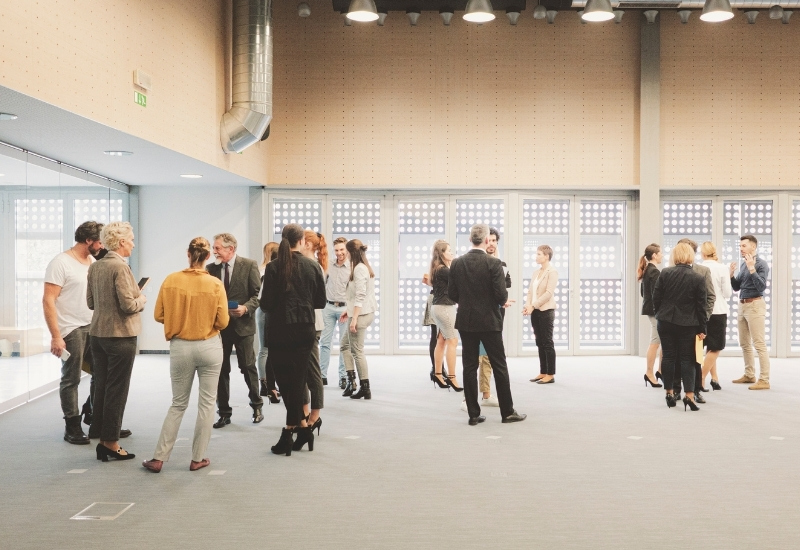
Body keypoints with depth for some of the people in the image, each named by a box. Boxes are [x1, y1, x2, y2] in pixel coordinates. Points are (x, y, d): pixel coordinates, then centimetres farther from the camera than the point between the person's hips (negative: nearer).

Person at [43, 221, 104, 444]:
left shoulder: (94, 263, 10)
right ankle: (72, 427, 14)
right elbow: (48, 301, -15)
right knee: (71, 380, 3)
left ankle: (91, 412, 31)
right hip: (71, 331, -7)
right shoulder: (61, 263, -11)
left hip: (93, 328, 7)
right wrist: (55, 336, -19)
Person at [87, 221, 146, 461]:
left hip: (97, 333, 8)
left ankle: (102, 439, 20)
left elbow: (91, 302, 13)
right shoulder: (120, 267, -17)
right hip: (120, 335, -8)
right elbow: (129, 305, -20)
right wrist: (142, 299, -1)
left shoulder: (94, 266, 7)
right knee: (117, 390, 2)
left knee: (101, 388, 13)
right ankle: (110, 442, 8)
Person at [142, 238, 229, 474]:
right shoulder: (215, 284, -11)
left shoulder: (171, 280, -7)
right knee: (207, 403, 10)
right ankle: (197, 458, 15)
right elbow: (222, 322, -8)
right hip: (209, 347, -2)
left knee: (178, 404, 14)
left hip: (180, 347, 2)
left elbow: (159, 315, -2)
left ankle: (159, 458, 14)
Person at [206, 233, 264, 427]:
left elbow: (258, 294, -5)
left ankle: (257, 406, 24)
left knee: (248, 367, 6)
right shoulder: (211, 268, 4)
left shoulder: (249, 265, -6)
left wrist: (245, 308, -21)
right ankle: (224, 413, 16)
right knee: (221, 370, 7)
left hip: (242, 324, -3)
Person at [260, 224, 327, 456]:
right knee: (298, 379, 11)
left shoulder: (273, 267, -8)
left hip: (279, 331, -2)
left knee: (285, 381, 7)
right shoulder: (313, 267, -2)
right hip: (305, 330, 3)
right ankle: (297, 429, 12)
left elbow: (266, 303, -9)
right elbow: (321, 302, 4)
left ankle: (302, 427, 8)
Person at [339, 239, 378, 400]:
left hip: (361, 314, -10)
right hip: (365, 312, 10)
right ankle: (351, 380, 14)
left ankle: (365, 388, 2)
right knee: (344, 344, 18)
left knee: (357, 351, -3)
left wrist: (354, 318, -23)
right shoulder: (364, 267, 13)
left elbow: (360, 295, -22)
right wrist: (348, 310, 20)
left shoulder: (359, 269, -16)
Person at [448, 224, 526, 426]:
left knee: (469, 367, 7)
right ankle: (507, 412, 13)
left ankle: (473, 414, 8)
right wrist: (503, 301, 8)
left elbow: (452, 294, 3)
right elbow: (501, 294, -15)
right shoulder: (494, 263, -12)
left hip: (466, 321, 3)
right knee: (499, 367, 6)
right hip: (489, 322, -3)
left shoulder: (457, 263, 0)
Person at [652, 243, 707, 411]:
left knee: (668, 356, 9)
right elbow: (701, 305, -4)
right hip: (688, 324, -1)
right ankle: (689, 395, -6)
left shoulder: (665, 273, -6)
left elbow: (656, 297, -2)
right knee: (687, 358, 4)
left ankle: (669, 393, 15)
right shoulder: (698, 278, -7)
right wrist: (701, 329, 2)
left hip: (666, 321, 1)